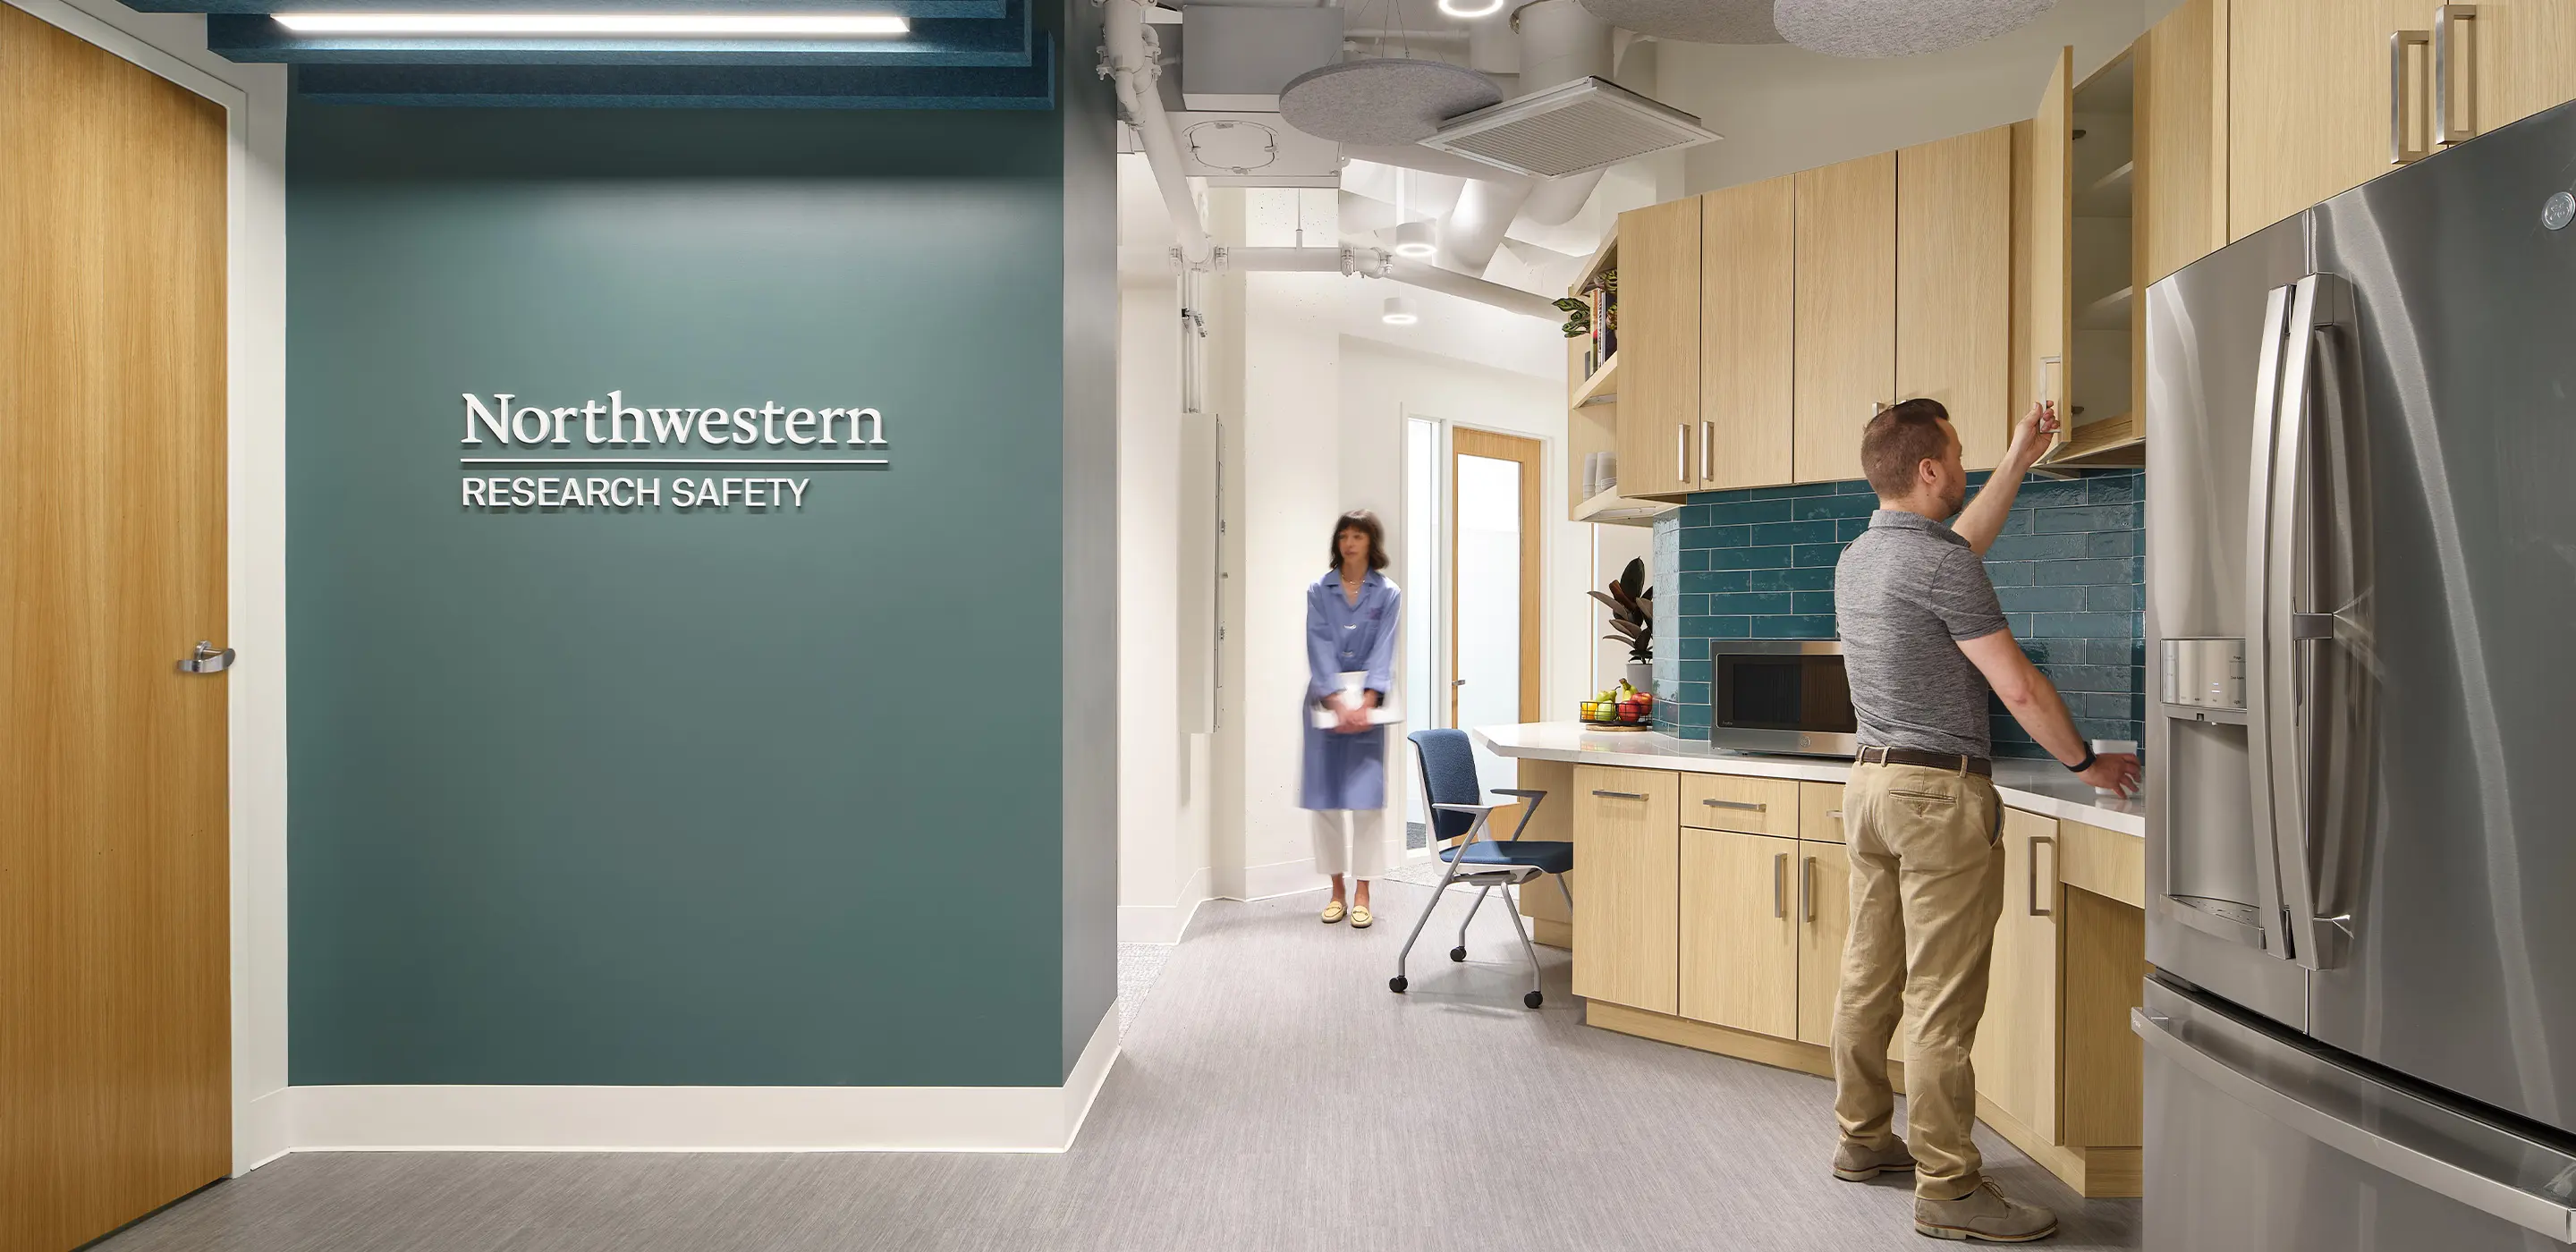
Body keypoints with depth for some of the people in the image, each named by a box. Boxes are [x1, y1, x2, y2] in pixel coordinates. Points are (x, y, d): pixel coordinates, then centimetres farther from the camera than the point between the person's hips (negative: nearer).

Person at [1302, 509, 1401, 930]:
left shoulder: (1388, 594, 1)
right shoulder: (1319, 591, 2)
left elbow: (1383, 652, -8)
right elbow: (1320, 648, -8)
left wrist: (1365, 704, -21)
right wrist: (1338, 702, -20)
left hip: (1368, 703, -1)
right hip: (1326, 702, 1)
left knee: (1367, 797, -3)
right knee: (1326, 797, 3)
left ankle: (1362, 894, 5)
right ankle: (1337, 890, 15)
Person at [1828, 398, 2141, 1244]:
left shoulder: (1858, 558, 10)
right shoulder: (1939, 563, -16)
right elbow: (2019, 688, -14)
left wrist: (2018, 462, 33)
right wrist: (2086, 763, 1)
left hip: (1872, 783, 9)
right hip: (1940, 794, -9)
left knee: (1870, 978, 15)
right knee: (1944, 1002, -4)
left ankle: (1863, 1138, 27)